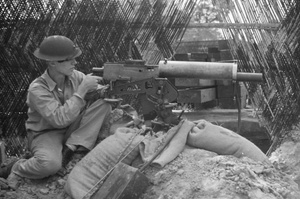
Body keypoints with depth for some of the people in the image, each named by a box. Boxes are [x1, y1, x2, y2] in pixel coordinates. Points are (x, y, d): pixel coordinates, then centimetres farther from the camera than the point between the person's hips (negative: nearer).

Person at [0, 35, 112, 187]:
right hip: (46, 134, -6)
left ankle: (70, 149, -16)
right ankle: (15, 170, -6)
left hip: (73, 129, 6)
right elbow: (60, 119, -33)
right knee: (50, 164, -39)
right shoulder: (37, 89, -24)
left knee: (104, 104, -13)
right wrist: (82, 89, -32)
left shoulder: (74, 76, -8)